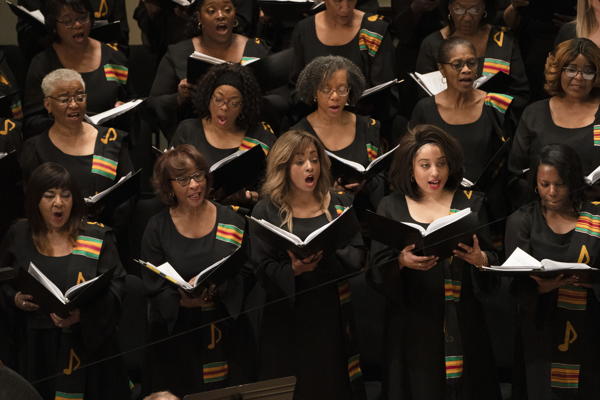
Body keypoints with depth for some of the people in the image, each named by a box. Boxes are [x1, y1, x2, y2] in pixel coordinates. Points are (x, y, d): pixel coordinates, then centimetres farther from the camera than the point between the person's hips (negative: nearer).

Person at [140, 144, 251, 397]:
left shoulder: (232, 222, 3)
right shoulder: (158, 228, 0)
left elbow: (245, 277, -1)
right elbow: (153, 289, -3)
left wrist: (214, 290, -21)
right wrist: (182, 300, -23)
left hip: (226, 332, 1)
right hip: (177, 336, -1)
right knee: (181, 394, 0)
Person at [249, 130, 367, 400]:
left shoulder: (339, 206, 9)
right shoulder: (266, 211, 1)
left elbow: (358, 255, 0)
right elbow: (263, 269, -5)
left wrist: (327, 254, -19)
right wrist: (293, 269, -24)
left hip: (333, 317, 2)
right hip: (287, 323, -2)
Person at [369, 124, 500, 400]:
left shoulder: (471, 203, 5)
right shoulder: (391, 207, 4)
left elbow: (495, 262, 2)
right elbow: (376, 271, 0)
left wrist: (479, 258, -20)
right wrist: (402, 262, -20)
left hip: (462, 324, 0)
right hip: (413, 326, 0)